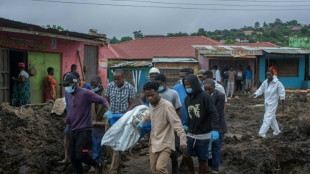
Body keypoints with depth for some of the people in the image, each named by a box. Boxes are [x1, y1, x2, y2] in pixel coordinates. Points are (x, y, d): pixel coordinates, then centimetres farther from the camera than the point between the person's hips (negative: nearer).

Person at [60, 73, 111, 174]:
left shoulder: (85, 93, -12)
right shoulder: (69, 95, 12)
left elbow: (102, 100, -12)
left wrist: (108, 111, -28)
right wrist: (68, 121, 21)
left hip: (84, 130, -7)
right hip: (73, 130, 8)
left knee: (81, 155, -13)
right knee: (73, 157, 8)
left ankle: (96, 165, 14)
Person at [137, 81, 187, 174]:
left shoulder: (167, 105, -21)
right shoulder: (151, 104, 4)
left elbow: (177, 124, -25)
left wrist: (183, 141, -30)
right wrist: (142, 122, 22)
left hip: (165, 143, -7)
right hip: (153, 142, 7)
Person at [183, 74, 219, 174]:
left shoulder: (205, 97, -11)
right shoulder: (187, 99, 9)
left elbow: (213, 113, -17)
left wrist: (214, 129, -27)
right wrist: (186, 125, 6)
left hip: (203, 136, -5)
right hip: (190, 135, 6)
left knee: (202, 160, 5)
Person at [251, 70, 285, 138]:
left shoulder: (277, 83, -13)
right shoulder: (265, 82, 2)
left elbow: (282, 94, -9)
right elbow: (260, 90, 4)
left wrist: (283, 105, -7)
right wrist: (255, 95, -17)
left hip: (272, 104, -6)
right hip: (266, 103, 6)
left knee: (267, 118, -11)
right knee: (272, 118, 18)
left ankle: (262, 133, -13)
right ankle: (277, 130, 34)